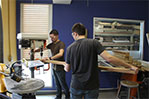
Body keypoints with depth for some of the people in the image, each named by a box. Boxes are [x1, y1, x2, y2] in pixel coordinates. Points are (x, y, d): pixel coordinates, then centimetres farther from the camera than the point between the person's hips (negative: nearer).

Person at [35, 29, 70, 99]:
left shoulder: (61, 44, -15)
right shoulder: (51, 44, 9)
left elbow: (60, 54, -30)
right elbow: (42, 48, 14)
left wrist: (50, 58, -37)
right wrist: (34, 51, -2)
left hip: (60, 68, -7)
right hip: (54, 67, 7)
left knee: (63, 83, 5)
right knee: (57, 83, 17)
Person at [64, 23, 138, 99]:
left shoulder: (70, 48, -5)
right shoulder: (94, 43, -11)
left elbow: (67, 69, 5)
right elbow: (109, 58, -20)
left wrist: (65, 66, 30)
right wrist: (130, 66, -12)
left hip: (76, 85, 1)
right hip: (92, 86, -1)